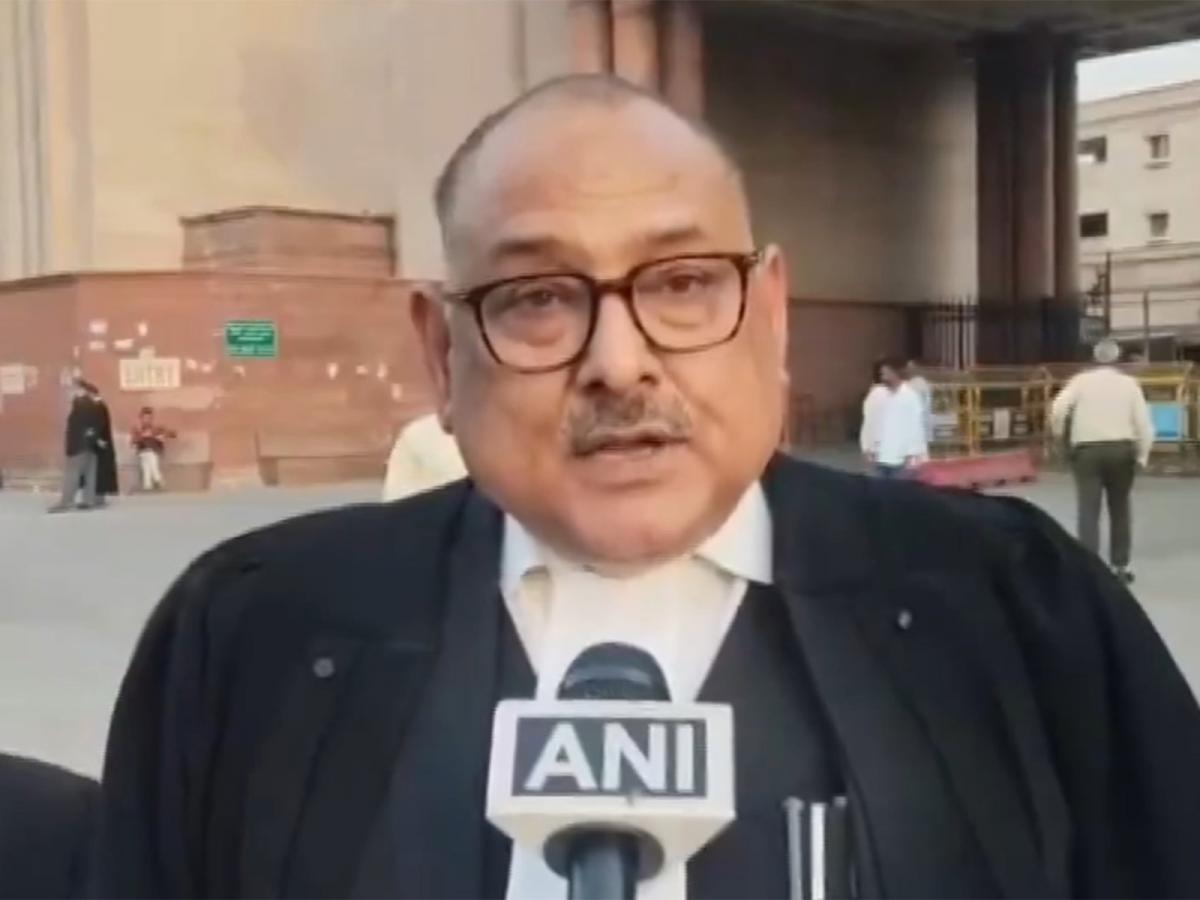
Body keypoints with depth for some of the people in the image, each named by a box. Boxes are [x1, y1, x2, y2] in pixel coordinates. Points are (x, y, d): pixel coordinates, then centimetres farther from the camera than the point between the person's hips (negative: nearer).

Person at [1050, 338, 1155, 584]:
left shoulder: (1081, 380, 2)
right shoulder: (1129, 383, 5)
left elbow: (1058, 408, -13)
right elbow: (1143, 421, 0)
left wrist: (1059, 431, 5)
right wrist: (1142, 455, 6)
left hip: (1088, 450, -2)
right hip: (1121, 449, 2)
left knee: (1088, 511, -3)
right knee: (1120, 509, 15)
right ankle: (1120, 565, 20)